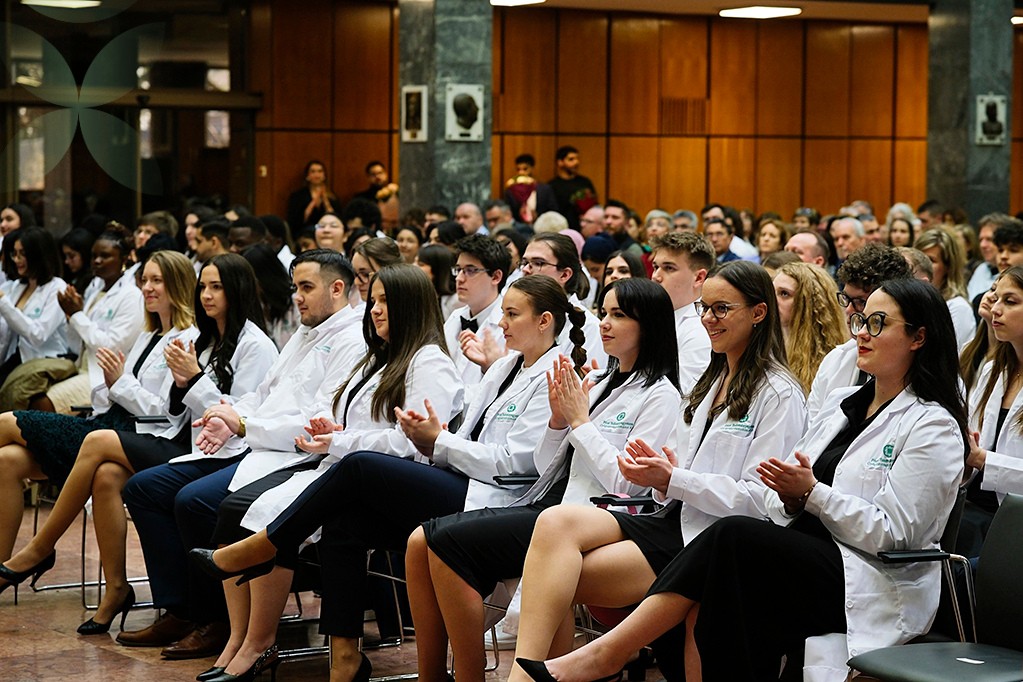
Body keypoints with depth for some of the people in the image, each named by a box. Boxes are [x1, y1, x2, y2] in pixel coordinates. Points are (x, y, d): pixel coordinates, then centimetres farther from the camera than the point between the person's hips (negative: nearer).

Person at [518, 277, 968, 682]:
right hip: (807, 565, 6)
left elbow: (891, 531, -10)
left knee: (732, 537, -29)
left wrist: (812, 492, -16)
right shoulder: (841, 404, 20)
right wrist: (790, 497, -6)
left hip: (870, 590, -6)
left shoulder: (934, 427, -1)